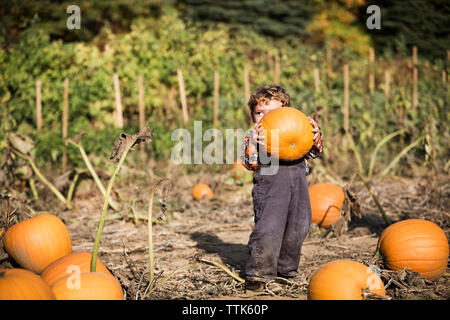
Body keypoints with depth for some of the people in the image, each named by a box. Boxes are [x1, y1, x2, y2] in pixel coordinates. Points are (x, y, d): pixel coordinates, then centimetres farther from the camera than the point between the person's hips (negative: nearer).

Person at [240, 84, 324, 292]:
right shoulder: (253, 135, 6)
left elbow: (314, 152, 15)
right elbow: (249, 164, -5)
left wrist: (315, 135, -3)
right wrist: (253, 142, -20)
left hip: (297, 183, 5)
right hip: (270, 183, -5)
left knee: (298, 227, 11)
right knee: (268, 228, -13)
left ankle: (286, 268, 29)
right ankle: (259, 273, -5)